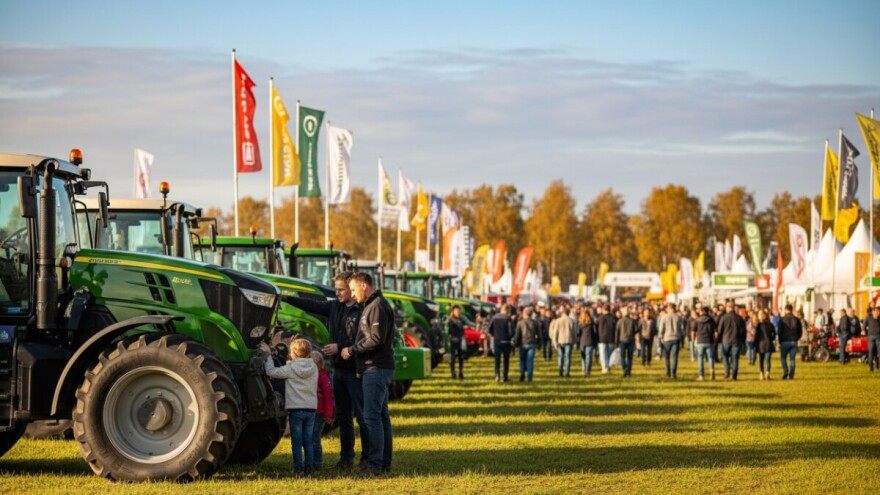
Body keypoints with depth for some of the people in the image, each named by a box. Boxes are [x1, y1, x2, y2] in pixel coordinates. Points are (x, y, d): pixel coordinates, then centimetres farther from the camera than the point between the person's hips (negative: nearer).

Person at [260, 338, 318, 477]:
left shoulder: (291, 368, -9)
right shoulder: (314, 367, 4)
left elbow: (271, 371, -7)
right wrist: (291, 362, 17)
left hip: (295, 409, -4)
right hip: (311, 408, 4)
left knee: (296, 441, 1)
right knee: (308, 440, 10)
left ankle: (299, 469, -3)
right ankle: (308, 468, 9)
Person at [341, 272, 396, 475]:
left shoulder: (378, 307, -13)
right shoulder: (370, 306, 19)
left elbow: (377, 339, -21)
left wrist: (351, 350, -13)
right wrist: (354, 351, 11)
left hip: (377, 368, -11)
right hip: (375, 368, 11)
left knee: (372, 416, -12)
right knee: (381, 415, 11)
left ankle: (375, 464, -12)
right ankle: (384, 462, 14)